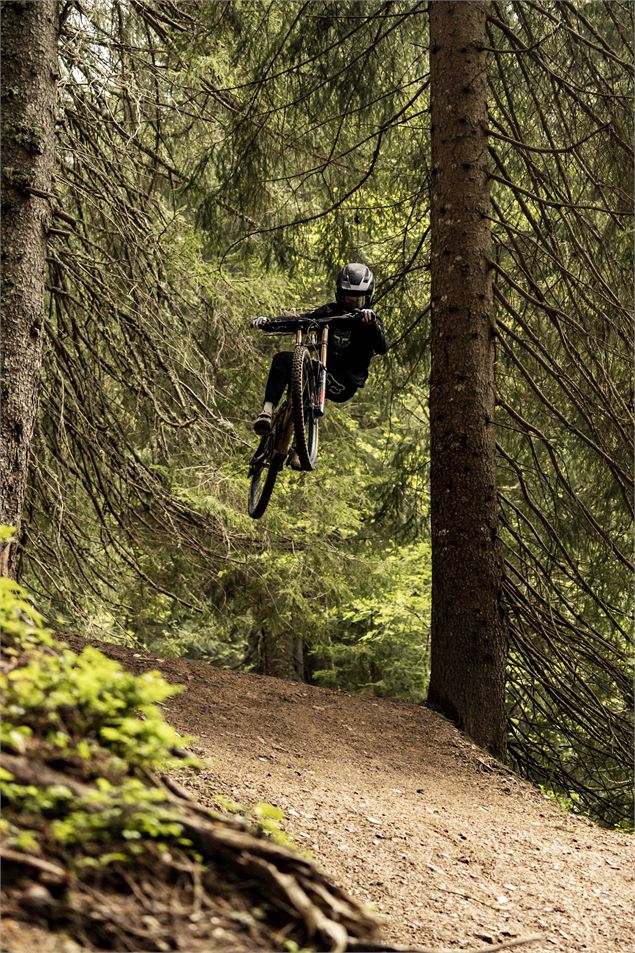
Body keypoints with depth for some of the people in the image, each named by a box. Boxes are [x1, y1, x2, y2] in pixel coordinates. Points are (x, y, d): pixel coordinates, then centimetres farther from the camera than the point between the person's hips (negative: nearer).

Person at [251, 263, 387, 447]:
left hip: (344, 383, -4)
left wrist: (372, 324, -39)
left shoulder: (371, 321, 1)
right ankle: (268, 410, -33)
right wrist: (268, 322, -20)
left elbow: (382, 349, -19)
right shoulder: (331, 312, 9)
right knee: (282, 359, -21)